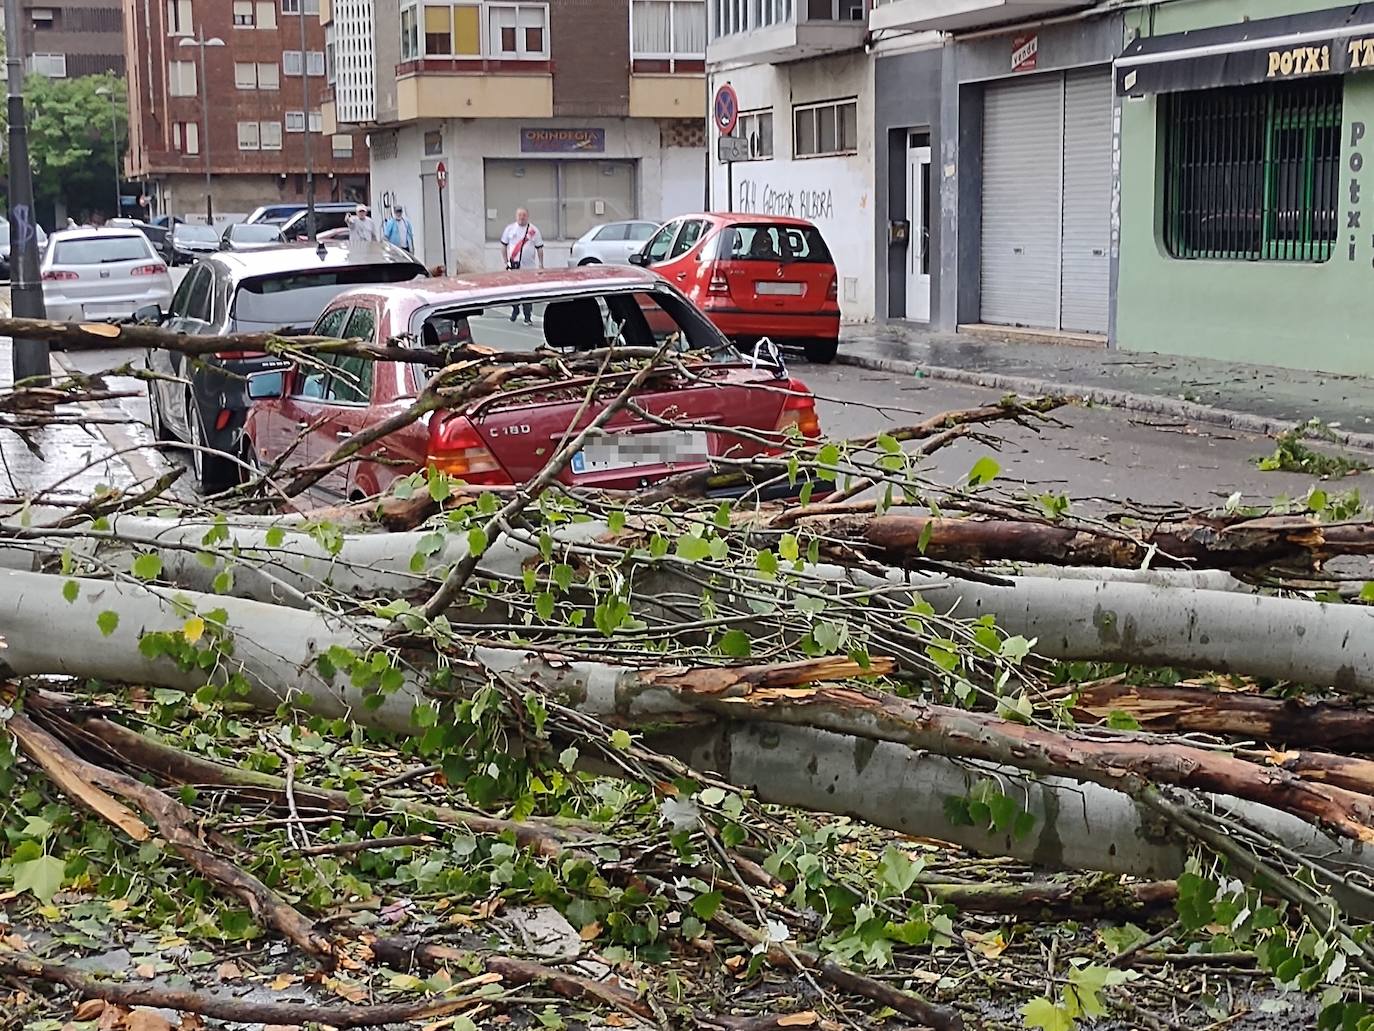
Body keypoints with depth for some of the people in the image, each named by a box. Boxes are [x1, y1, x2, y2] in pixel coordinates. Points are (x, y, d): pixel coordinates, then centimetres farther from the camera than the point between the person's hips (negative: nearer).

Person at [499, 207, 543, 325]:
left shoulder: (534, 230, 3)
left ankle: (527, 318, 0)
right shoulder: (510, 228, 6)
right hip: (513, 265, 1)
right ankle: (515, 309, 28)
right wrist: (506, 261, 6)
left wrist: (541, 264, 2)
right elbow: (504, 245, 12)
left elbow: (539, 248, 6)